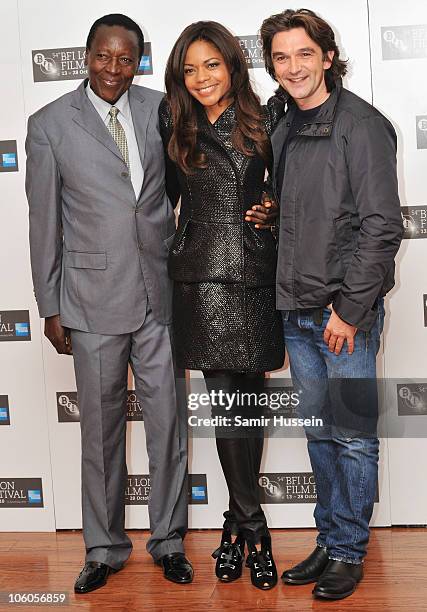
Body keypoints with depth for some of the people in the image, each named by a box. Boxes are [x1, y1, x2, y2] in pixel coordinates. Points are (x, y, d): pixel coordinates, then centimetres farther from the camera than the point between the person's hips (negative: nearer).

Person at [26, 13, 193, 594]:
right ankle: (105, 548, 27)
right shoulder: (50, 124, 0)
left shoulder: (161, 109, 5)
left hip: (160, 290, 2)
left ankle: (168, 540, 25)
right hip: (93, 297, -1)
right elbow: (44, 221, 2)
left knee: (167, 421, 7)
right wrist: (50, 306, 1)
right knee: (101, 427, 9)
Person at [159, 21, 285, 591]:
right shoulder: (175, 127, 7)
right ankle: (251, 524, 9)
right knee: (224, 399, -4)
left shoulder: (266, 122, 6)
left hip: (257, 273, 1)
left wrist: (272, 208, -3)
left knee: (248, 396, 7)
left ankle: (238, 519, 22)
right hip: (203, 276, -1)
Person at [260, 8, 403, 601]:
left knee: (353, 436, 4)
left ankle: (348, 552, 18)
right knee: (319, 433, 14)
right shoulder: (283, 131, 12)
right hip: (298, 313, 7)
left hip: (347, 312, -6)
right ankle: (329, 541, 27)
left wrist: (349, 308, -16)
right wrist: (288, 300, 9)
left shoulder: (361, 125, -9)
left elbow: (381, 226, -14)